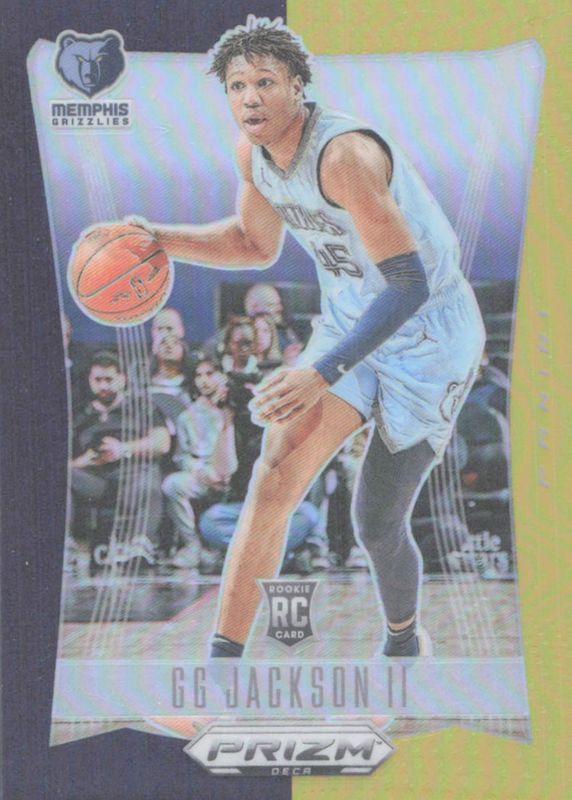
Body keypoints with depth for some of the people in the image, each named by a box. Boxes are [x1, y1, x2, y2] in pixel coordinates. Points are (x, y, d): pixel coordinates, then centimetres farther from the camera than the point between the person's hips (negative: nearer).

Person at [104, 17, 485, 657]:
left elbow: (410, 284, -33)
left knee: (376, 526, -2)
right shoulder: (252, 149, -3)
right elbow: (257, 245, 15)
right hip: (348, 323, 6)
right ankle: (223, 659, -8)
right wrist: (160, 240, 0)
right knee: (277, 472, -13)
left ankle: (403, 642, 31)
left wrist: (322, 375, -40)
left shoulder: (344, 153, -30)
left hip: (430, 339, -6)